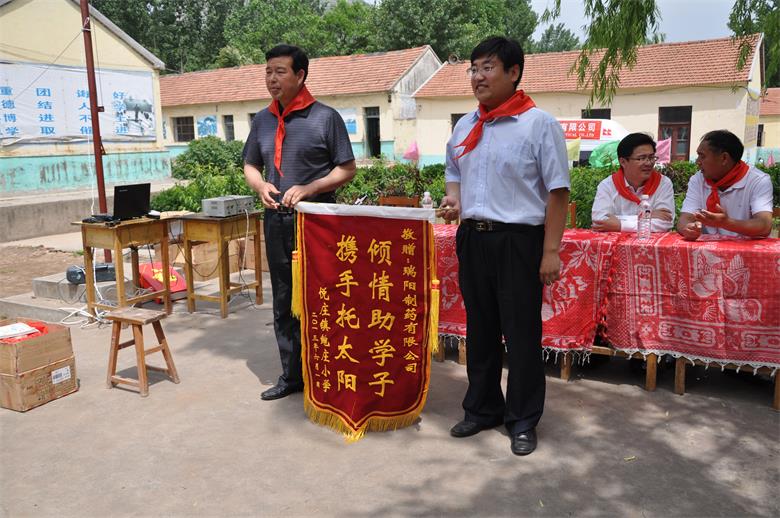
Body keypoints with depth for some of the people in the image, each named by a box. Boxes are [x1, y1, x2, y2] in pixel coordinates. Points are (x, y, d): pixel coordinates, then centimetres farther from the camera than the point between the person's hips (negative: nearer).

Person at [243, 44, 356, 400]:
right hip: (276, 220, 6)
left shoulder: (325, 117, -4)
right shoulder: (263, 120, 12)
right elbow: (250, 166, 20)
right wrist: (261, 186, -3)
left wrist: (309, 188, -18)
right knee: (284, 302, 11)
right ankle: (291, 375, 24)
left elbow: (347, 169, -4)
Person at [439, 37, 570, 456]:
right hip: (472, 238, 6)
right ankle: (482, 408, 32)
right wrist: (453, 200, 3)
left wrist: (550, 251, -14)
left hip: (519, 240, -6)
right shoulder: (464, 126, 12)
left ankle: (523, 420, 20)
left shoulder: (539, 124, -6)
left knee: (521, 334, 3)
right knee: (479, 329, 15)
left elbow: (558, 192, -9)